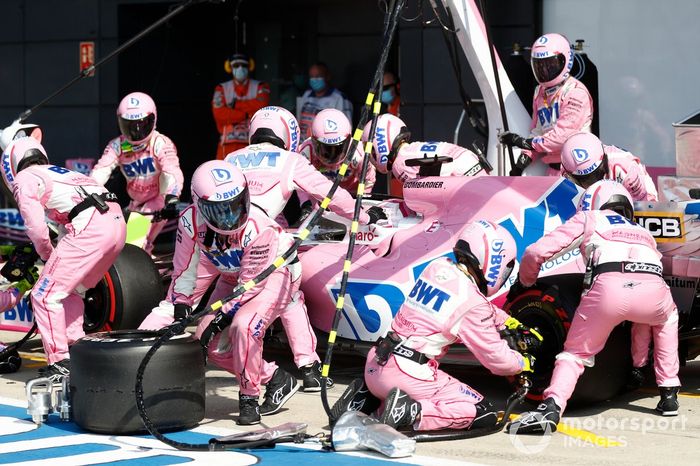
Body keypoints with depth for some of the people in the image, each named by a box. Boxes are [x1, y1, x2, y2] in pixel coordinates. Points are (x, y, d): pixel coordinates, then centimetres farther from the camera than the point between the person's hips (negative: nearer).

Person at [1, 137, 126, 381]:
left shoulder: (24, 179, 10)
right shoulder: (60, 172, 34)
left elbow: (37, 230, 2)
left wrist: (47, 256, 20)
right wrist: (56, 257, 37)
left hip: (90, 228, -8)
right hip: (118, 224, 8)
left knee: (45, 296, 1)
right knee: (71, 291, 25)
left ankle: (60, 364, -2)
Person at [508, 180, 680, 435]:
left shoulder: (589, 219, 31)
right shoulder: (643, 232, 42)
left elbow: (536, 253, 21)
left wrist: (525, 282, 43)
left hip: (609, 285, -3)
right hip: (653, 287, 3)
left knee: (575, 353, 15)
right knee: (667, 317, 37)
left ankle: (551, 408, -9)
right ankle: (669, 394, 30)